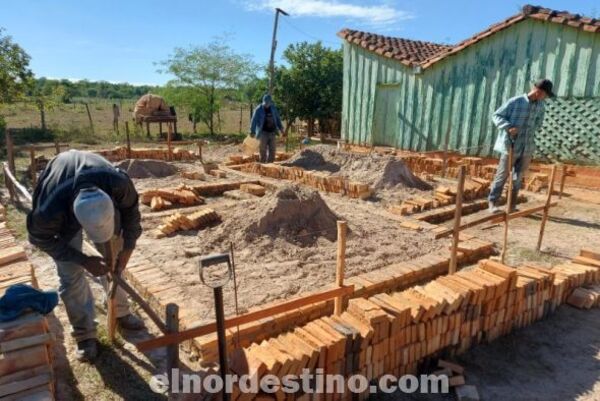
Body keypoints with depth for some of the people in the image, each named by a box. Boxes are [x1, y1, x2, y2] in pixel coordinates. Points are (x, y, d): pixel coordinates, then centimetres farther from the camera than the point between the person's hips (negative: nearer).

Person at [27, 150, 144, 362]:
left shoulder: (118, 184, -43)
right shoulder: (50, 211, -44)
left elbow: (131, 209, -18)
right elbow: (40, 238, -20)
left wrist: (128, 247, -18)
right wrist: (84, 261, -21)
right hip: (62, 209, -2)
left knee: (114, 257, 6)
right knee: (71, 274, -5)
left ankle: (121, 313, 26)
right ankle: (85, 334, 12)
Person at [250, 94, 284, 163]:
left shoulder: (273, 108, 7)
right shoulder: (258, 109, -6)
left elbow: (277, 118, 17)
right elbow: (254, 120, -7)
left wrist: (280, 127, 12)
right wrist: (252, 131, -11)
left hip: (272, 132, 5)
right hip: (263, 132, -5)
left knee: (272, 149, 6)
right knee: (263, 149, -4)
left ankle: (270, 163, 16)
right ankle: (263, 163, 3)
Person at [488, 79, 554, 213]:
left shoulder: (540, 105, 7)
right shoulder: (515, 102, -10)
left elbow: (538, 122, 20)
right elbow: (496, 115, -6)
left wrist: (531, 131, 1)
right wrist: (508, 127, -21)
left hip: (527, 148, 6)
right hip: (510, 146, -5)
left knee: (518, 177, 11)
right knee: (502, 175, 1)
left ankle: (512, 204, 21)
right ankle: (493, 202, 10)